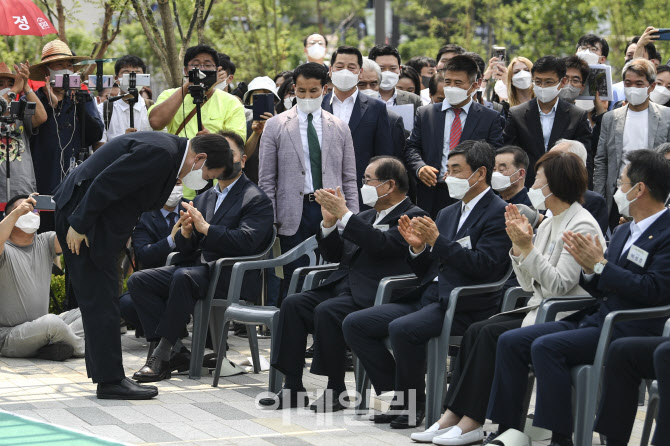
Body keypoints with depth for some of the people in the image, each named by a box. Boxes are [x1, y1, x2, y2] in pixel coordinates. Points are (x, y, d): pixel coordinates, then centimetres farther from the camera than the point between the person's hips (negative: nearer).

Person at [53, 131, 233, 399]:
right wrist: (79, 226, -21)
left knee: (100, 300, 13)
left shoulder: (170, 150, 9)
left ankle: (108, 377, 18)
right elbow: (105, 184, -25)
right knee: (100, 300, -7)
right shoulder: (159, 153, -23)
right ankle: (110, 381, -4)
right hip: (81, 212, -11)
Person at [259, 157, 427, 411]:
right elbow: (333, 255, 23)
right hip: (341, 285, 8)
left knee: (326, 311, -31)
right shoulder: (366, 217, 24)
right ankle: (293, 388, -12)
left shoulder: (412, 217, -2)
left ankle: (336, 391, -20)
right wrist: (329, 221, 6)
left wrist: (344, 213, -16)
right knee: (293, 304, -12)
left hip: (371, 295, -8)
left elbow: (382, 244, -20)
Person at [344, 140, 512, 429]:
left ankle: (413, 405, -13)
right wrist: (418, 246, 1)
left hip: (464, 307, -9)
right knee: (354, 324, -3)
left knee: (402, 329, -33)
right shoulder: (448, 214, 21)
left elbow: (484, 266, -18)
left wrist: (437, 241, -17)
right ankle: (400, 396, -1)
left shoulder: (498, 214, -4)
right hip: (427, 297, 9)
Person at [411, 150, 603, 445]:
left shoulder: (581, 226, -12)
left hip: (566, 319, -9)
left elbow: (559, 285, -21)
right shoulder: (548, 224, 16)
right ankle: (453, 416, -15)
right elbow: (529, 284, 13)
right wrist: (517, 245, 0)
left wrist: (528, 247, -22)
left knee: (490, 333, -22)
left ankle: (472, 422, -19)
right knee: (476, 330, -10)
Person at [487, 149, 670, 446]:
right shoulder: (624, 232, 20)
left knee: (546, 347, -28)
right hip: (593, 320, 9)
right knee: (510, 342, -2)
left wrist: (600, 265, -15)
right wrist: (588, 269, 0)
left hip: (628, 330, -9)